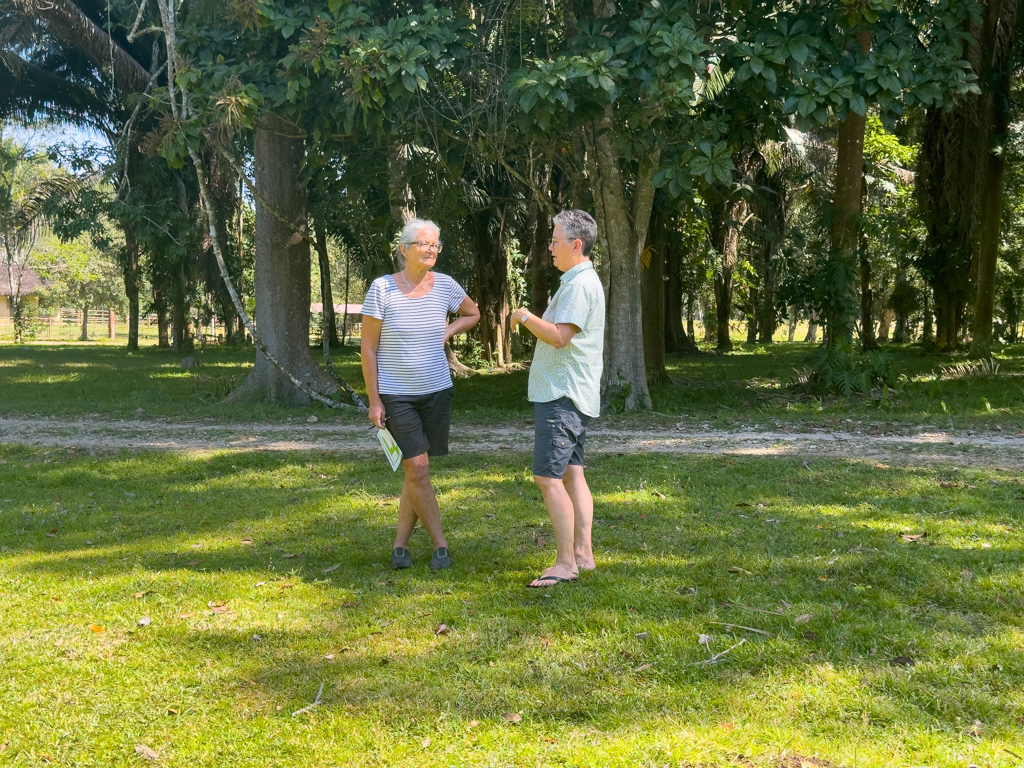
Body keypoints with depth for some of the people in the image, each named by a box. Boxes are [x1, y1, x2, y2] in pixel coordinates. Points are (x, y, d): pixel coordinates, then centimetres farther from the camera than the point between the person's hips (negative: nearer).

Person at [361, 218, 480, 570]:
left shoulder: (444, 285, -1)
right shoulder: (382, 289, -10)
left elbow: (473, 314, 21)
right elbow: (368, 348, -7)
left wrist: (445, 334, 2)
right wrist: (373, 401, -9)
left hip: (437, 392, 4)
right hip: (396, 395, -3)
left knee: (417, 470, 7)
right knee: (417, 469, -7)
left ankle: (400, 543, 19)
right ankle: (440, 545, 3)